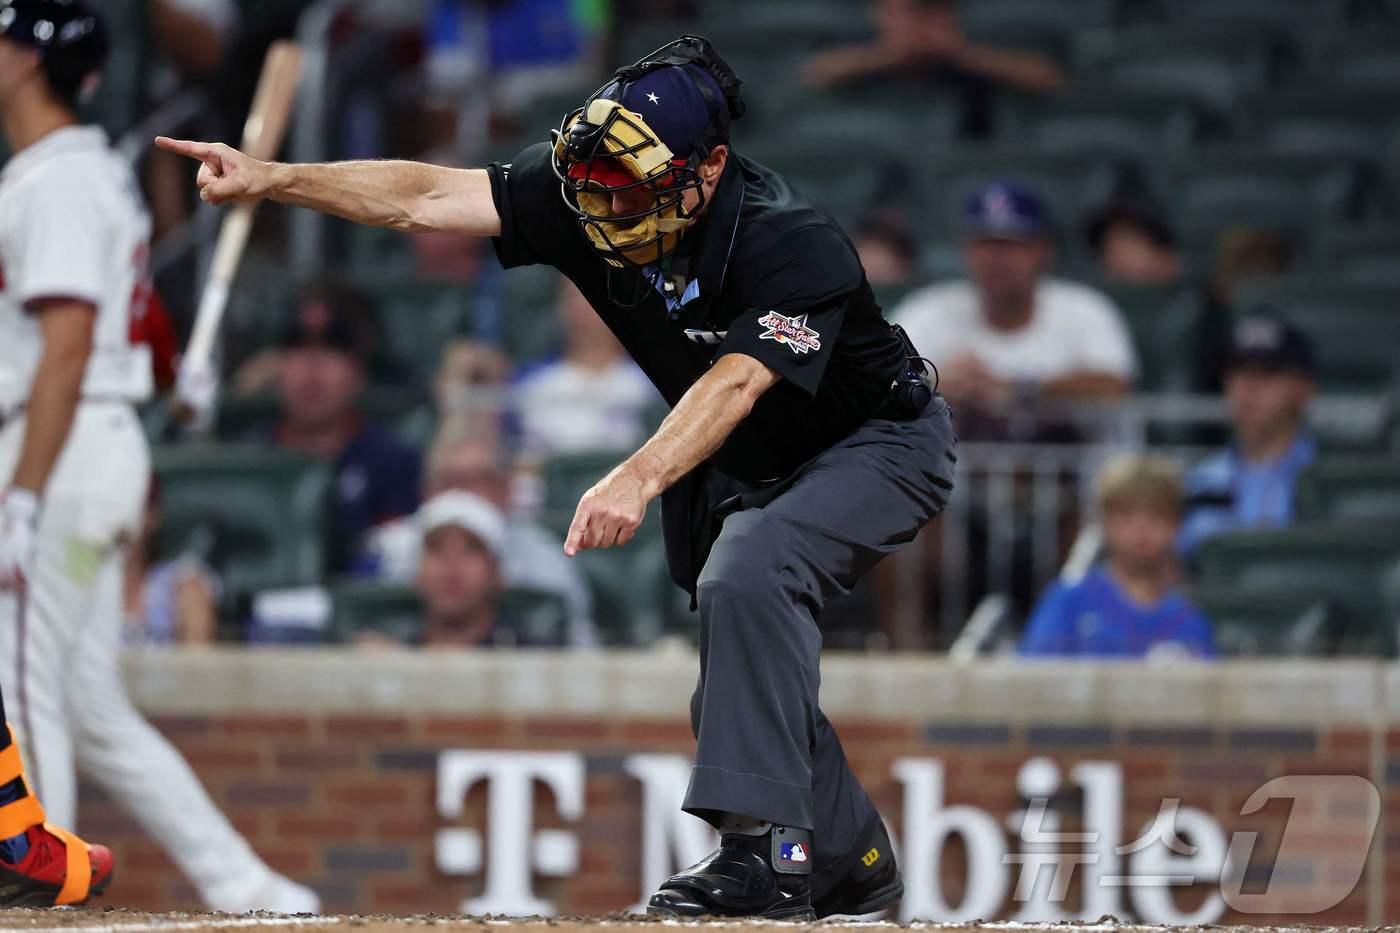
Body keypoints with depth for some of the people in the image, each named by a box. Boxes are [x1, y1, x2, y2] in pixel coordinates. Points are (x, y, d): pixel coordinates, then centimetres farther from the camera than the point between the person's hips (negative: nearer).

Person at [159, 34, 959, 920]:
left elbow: (736, 381, -49)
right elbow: (429, 197, -24)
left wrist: (640, 480, -65)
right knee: (740, 692, 12)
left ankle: (767, 849, -32)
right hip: (744, 465, 8)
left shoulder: (795, 245, -36)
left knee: (747, 573, -33)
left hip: (882, 443, -8)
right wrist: (270, 179, -36)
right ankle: (851, 862, 35)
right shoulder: (584, 194, -19)